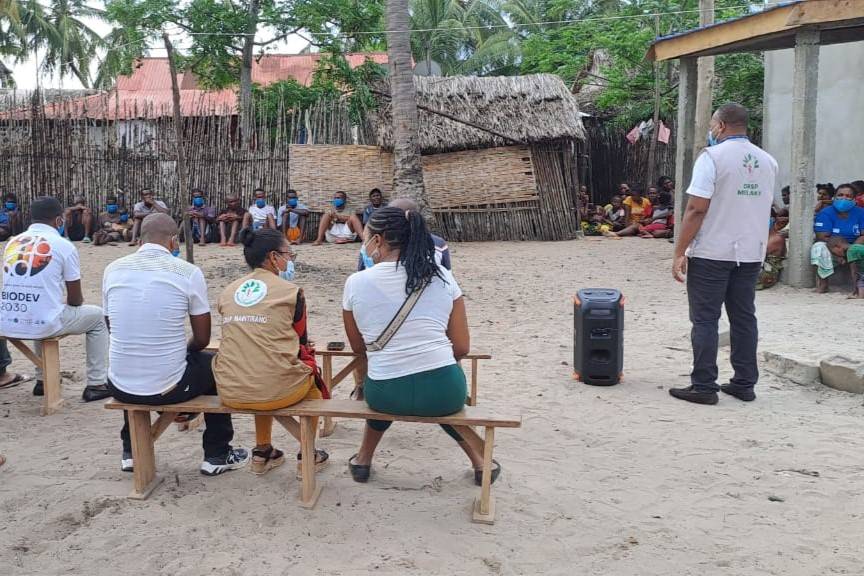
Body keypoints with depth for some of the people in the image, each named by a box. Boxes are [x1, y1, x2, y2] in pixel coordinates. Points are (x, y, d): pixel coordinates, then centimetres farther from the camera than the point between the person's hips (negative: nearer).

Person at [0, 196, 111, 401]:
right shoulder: (64, 246, -5)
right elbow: (76, 299, 0)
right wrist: (72, 305, 25)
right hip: (43, 324, -6)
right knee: (97, 316, 19)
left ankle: (42, 380, 40)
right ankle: (96, 385, 17)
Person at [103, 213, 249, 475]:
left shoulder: (113, 269, 1)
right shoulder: (188, 272, -9)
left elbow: (114, 328, 15)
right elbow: (202, 339, -3)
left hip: (120, 388, 4)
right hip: (168, 387, -3)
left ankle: (131, 452, 43)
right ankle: (216, 455, 30)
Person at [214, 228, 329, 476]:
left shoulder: (227, 291, 9)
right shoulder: (291, 291, -5)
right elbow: (301, 341, 4)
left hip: (230, 393, 5)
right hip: (276, 392, -4)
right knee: (312, 376, 28)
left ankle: (262, 452, 40)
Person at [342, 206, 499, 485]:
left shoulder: (356, 282, -2)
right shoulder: (441, 277, 1)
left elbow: (358, 348, 11)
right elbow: (462, 347, 4)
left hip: (385, 397, 0)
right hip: (445, 393, 1)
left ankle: (363, 460, 41)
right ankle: (481, 460, 33)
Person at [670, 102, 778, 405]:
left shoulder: (712, 156, -11)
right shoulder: (768, 161, 10)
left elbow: (696, 209, -15)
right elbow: (765, 207, 17)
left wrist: (679, 253, -13)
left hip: (712, 253, -6)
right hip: (752, 254, 6)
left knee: (705, 320, 0)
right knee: (744, 318, 12)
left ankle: (703, 386, 2)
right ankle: (744, 384, 17)